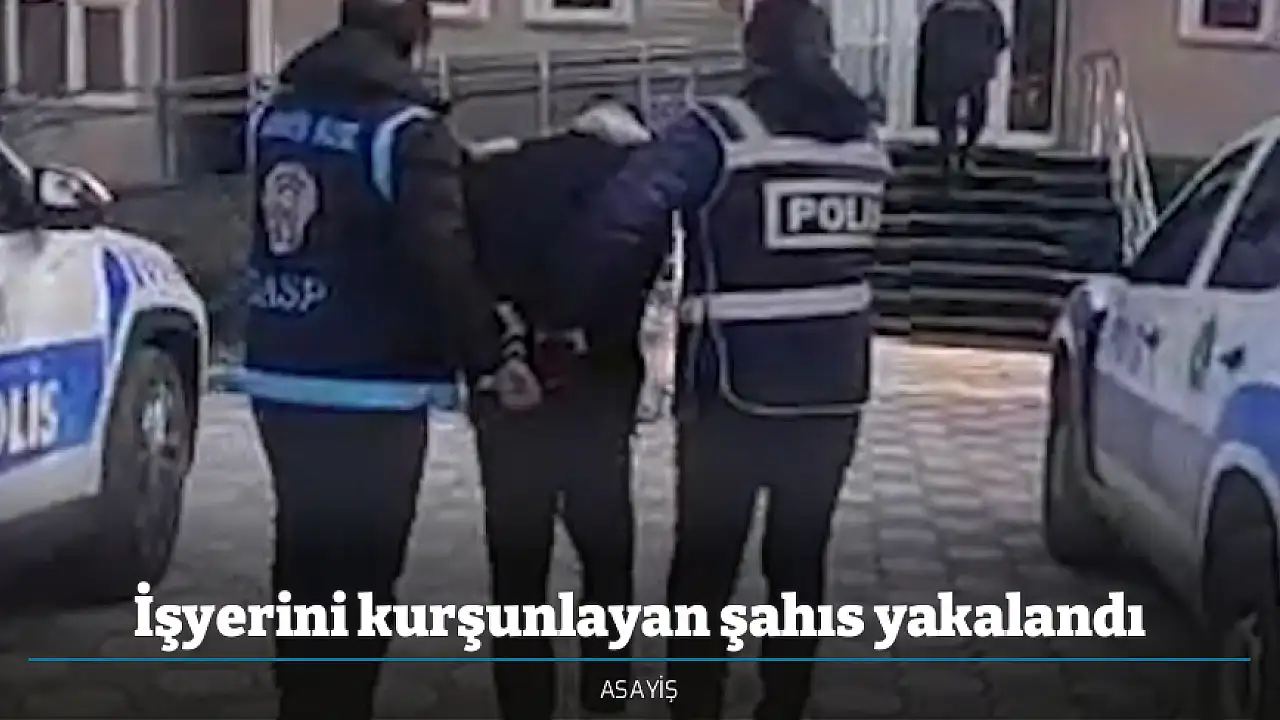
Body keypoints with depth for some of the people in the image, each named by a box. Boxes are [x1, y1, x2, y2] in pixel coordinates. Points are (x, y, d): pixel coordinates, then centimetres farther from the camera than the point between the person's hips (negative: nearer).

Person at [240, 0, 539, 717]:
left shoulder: (274, 114, 8)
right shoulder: (406, 130, -15)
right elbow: (442, 261, -22)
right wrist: (493, 355, -13)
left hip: (279, 377, 7)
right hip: (371, 391, -7)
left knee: (304, 560, 19)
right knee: (357, 574, 1)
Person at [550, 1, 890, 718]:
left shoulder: (720, 130, -11)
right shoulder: (866, 140, 7)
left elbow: (617, 221, -22)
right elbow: (850, 250, 10)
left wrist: (577, 312, -11)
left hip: (736, 391, -4)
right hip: (834, 392, 5)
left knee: (705, 569, 7)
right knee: (800, 563, 17)